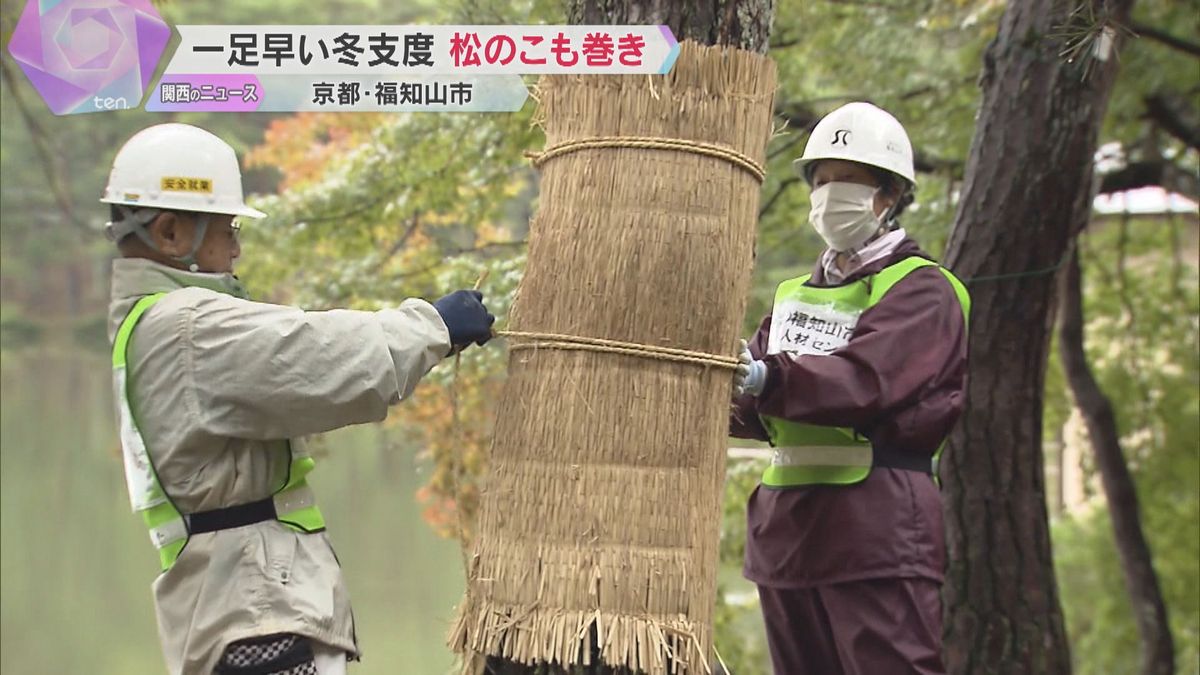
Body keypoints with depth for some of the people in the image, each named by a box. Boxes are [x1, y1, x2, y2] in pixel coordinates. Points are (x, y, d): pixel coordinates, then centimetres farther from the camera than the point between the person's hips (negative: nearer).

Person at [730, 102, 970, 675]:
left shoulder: (921, 290, -2)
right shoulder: (794, 295, 21)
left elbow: (864, 380, -21)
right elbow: (752, 406, 8)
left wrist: (771, 379, -36)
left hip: (877, 534, -7)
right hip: (785, 532, 8)